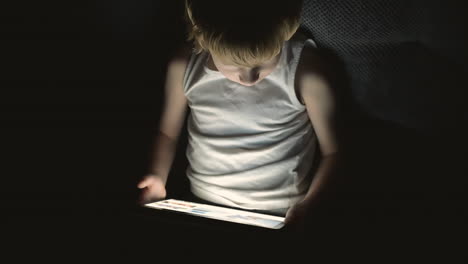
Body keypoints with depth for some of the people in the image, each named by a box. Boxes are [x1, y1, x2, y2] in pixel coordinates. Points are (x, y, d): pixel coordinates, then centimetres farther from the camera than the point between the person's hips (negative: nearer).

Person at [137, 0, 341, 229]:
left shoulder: (304, 69, -16)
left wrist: (307, 205, -17)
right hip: (202, 207, 2)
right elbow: (168, 132, 9)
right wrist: (158, 177, -7)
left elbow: (331, 150, -4)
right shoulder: (184, 65, -8)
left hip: (278, 217, -1)